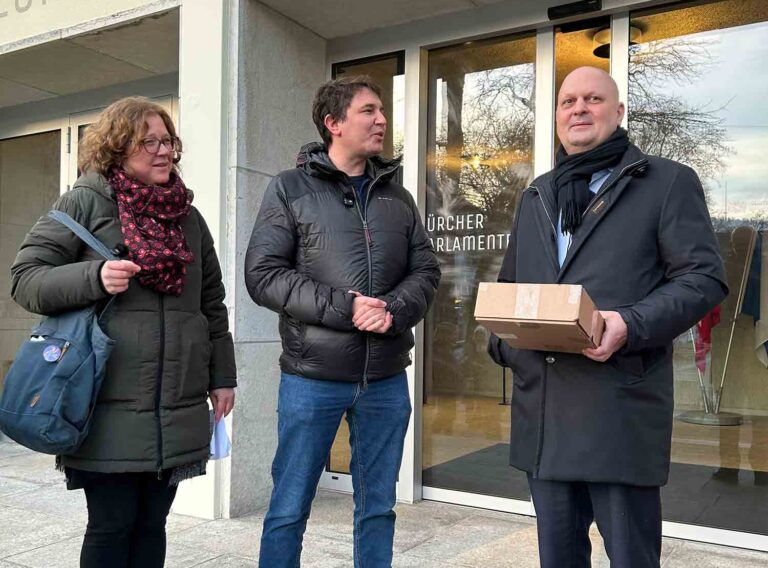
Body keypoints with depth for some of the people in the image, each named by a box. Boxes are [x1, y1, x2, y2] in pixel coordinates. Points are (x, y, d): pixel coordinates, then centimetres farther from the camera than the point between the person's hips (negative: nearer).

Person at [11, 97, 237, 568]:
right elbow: (25, 278, -3)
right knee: (112, 525, 3)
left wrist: (222, 376, 14)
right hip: (109, 405, -4)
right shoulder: (86, 201, 0)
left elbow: (212, 304, 17)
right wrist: (94, 277, -19)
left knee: (151, 524, 11)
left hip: (177, 409, 4)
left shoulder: (189, 216, 14)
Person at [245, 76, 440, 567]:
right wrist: (343, 307, -17)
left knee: (378, 508, 14)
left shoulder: (398, 197, 12)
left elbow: (426, 270, 8)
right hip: (312, 376, -3)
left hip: (386, 378, 4)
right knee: (289, 511, 7)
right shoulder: (291, 189, 0)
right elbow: (263, 274, -8)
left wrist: (393, 310, -13)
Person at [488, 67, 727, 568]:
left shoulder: (668, 182, 4)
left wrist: (631, 326, -19)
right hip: (542, 409, 5)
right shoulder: (536, 197, 20)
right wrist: (504, 341, 5)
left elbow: (704, 277, -4)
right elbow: (508, 287, 25)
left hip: (621, 408, -5)